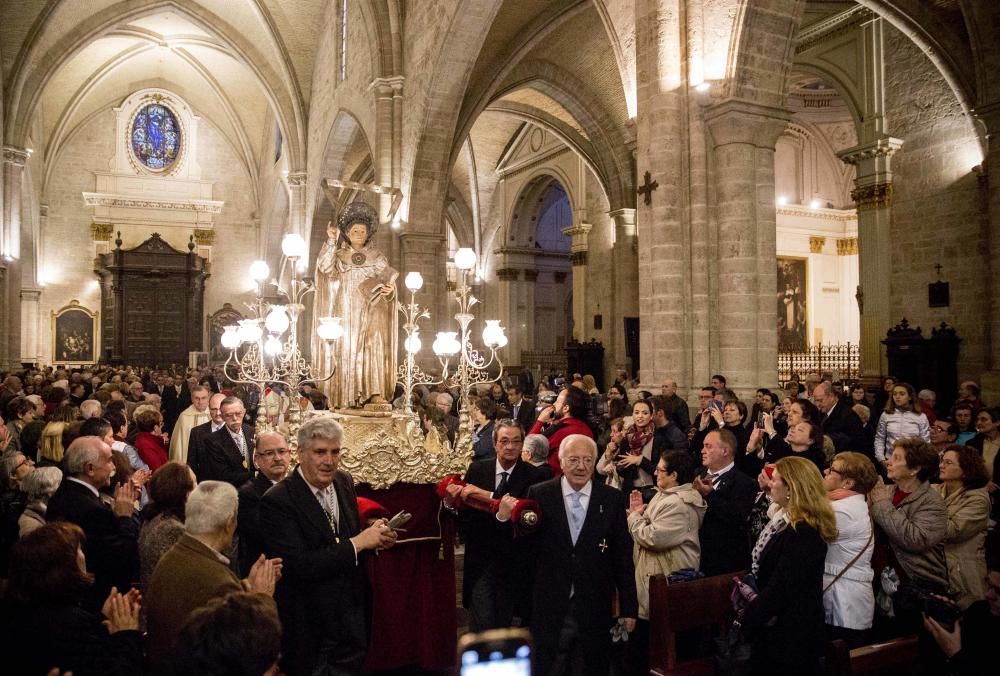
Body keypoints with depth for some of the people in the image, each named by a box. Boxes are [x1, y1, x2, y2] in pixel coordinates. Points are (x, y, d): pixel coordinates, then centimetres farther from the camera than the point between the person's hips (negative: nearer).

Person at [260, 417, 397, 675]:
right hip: (308, 628, -6)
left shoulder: (345, 482, 1)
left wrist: (376, 537, -8)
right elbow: (298, 566, -25)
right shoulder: (277, 501, -19)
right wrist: (358, 543, -23)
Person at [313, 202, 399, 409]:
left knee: (371, 352, -9)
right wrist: (331, 241, -17)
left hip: (369, 316, 0)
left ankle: (371, 395, -8)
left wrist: (388, 289, -22)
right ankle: (345, 398, -5)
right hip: (345, 314, 0)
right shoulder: (339, 255, 10)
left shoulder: (377, 257, 11)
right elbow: (325, 268, -10)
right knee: (345, 352, -6)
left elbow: (387, 279, 1)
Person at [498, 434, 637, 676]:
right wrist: (505, 518, -22)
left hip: (594, 609, 1)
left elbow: (623, 556, 0)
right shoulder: (539, 495, -5)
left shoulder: (611, 499, -2)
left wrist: (628, 608, 2)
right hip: (549, 607, 0)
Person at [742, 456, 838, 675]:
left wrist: (746, 619, -15)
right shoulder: (789, 521, 7)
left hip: (789, 633, -9)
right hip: (787, 627, 9)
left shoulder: (802, 533, -25)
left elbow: (780, 589, -25)